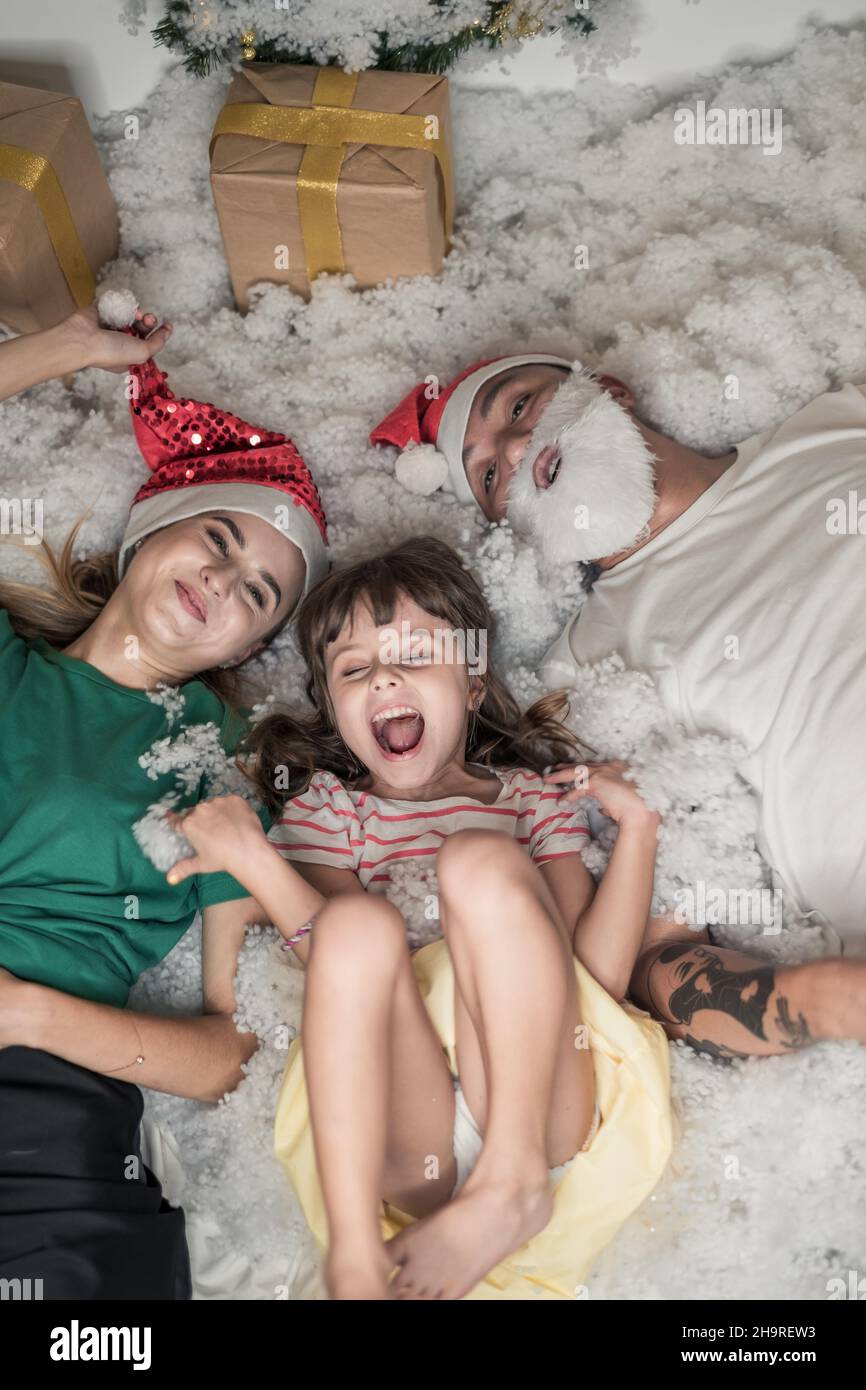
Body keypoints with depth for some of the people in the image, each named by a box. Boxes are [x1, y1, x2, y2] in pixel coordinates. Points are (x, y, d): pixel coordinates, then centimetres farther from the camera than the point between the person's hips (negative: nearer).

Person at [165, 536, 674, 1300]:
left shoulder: (534, 799, 17)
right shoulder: (325, 805, 18)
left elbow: (597, 975, 3)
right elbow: (342, 970, 0)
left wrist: (636, 824, -2)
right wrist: (254, 862, -13)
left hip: (542, 1105, 0)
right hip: (397, 1141, 0)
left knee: (478, 857, -21)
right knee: (358, 921, -27)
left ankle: (514, 1177, -18)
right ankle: (356, 1263, -29)